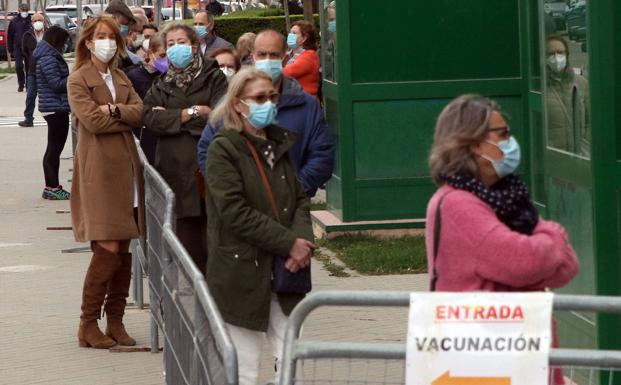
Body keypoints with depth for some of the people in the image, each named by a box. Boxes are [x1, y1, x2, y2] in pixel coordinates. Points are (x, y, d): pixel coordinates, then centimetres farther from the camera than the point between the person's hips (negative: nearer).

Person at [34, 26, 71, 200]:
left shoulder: (49, 57, 16)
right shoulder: (48, 59, -16)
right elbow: (56, 83, -19)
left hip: (55, 108, 11)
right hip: (56, 107, -11)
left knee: (54, 148, 14)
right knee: (54, 148, -7)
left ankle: (52, 186, 19)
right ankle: (52, 188, -4)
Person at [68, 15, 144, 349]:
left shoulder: (120, 78, 19)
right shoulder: (78, 80, -1)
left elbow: (139, 111, 4)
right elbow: (93, 120, -15)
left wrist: (115, 110, -14)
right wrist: (127, 117, -4)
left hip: (125, 168, 7)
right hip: (98, 170, -7)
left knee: (123, 250, 6)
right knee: (108, 249, -11)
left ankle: (115, 322, 13)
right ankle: (88, 324, -3)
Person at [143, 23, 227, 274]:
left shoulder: (214, 78, 5)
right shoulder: (162, 84, 16)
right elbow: (149, 118, 0)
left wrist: (170, 116, -4)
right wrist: (188, 113, -9)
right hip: (176, 171, 3)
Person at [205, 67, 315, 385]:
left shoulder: (281, 145, 14)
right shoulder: (224, 148, -7)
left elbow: (300, 198, 13)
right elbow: (235, 212, -15)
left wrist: (303, 239, -8)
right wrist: (289, 243, -16)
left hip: (284, 273, 6)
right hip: (241, 272, -6)